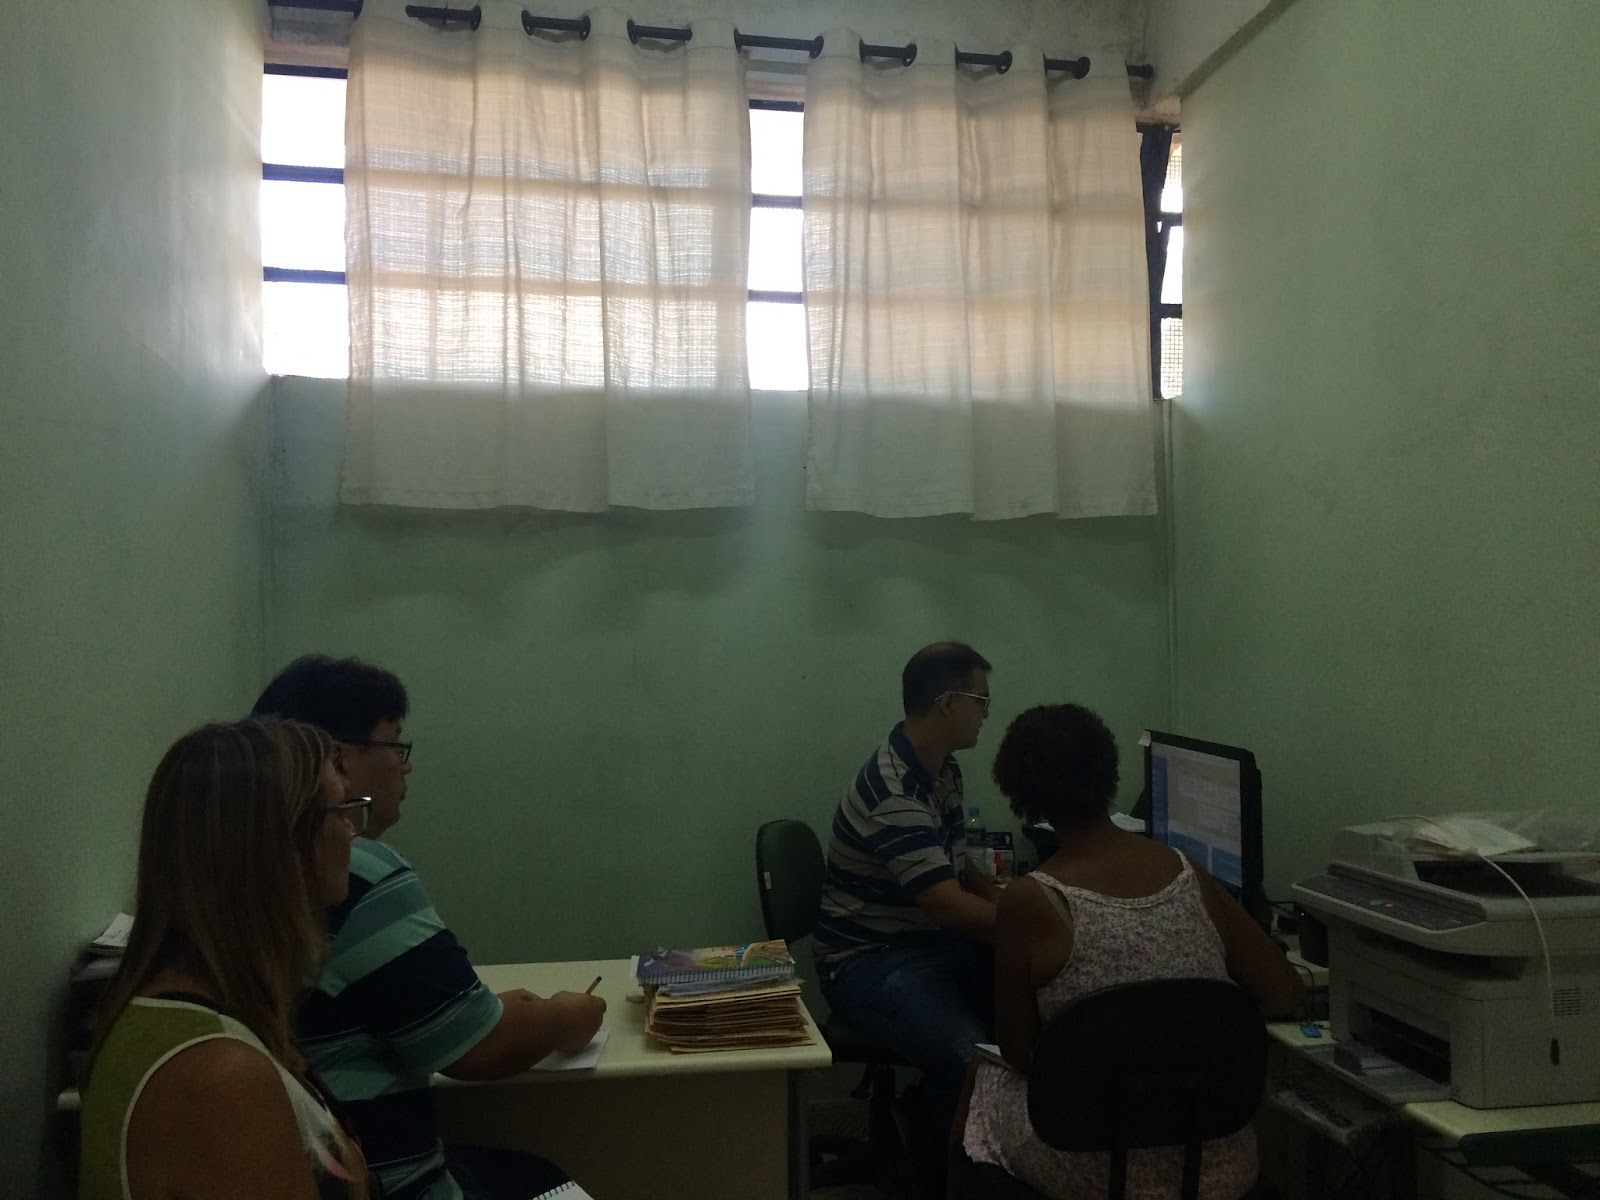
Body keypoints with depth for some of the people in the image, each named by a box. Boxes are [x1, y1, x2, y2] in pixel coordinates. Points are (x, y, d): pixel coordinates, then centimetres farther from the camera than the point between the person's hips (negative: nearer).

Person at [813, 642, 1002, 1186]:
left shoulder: (943, 770, 6)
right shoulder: (892, 792, -26)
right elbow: (951, 906, -28)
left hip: (935, 941, 9)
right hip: (871, 962, -9)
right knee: (972, 1058, -30)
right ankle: (935, 1170, -2)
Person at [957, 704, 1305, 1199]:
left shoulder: (1029, 902, -18)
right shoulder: (1191, 877, -5)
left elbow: (1019, 1051, -7)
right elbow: (1284, 995, 2)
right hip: (1217, 1159, 4)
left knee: (977, 1074, 25)